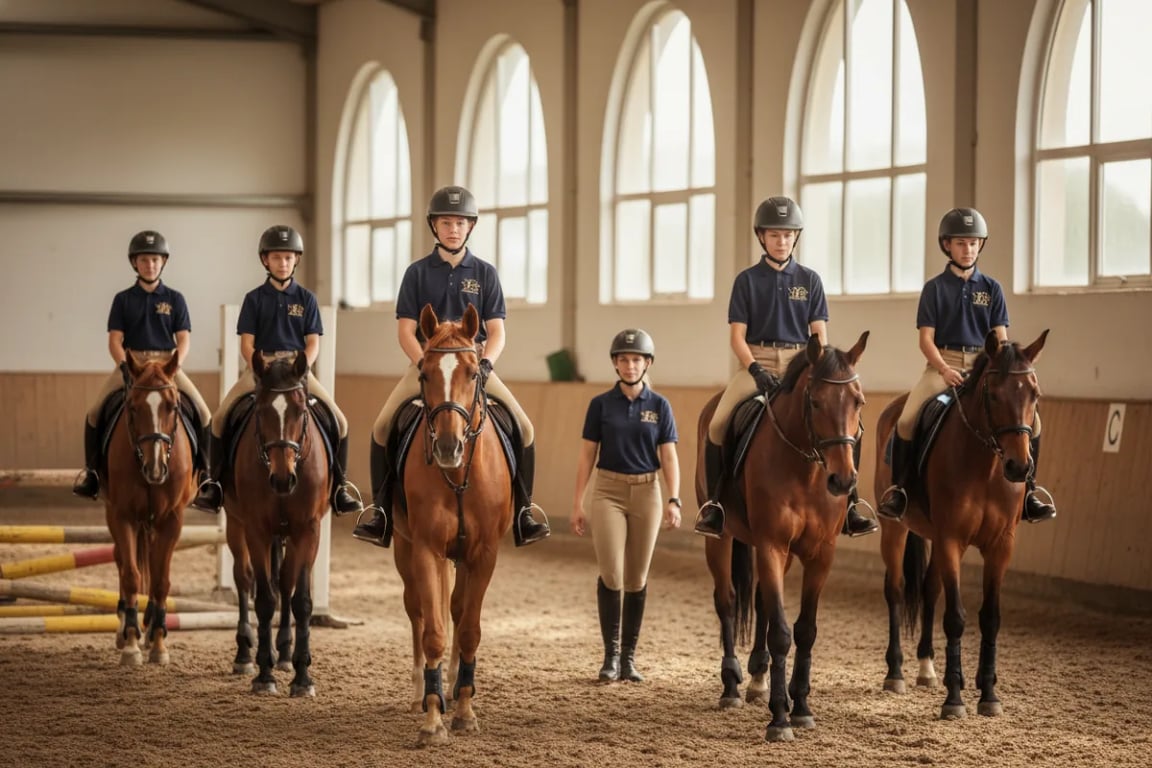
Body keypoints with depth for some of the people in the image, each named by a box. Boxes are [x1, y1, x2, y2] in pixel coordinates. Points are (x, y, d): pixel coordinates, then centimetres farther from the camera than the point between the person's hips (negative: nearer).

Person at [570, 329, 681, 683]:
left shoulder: (659, 407, 2)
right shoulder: (601, 404, 0)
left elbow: (669, 458, 0)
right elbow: (587, 455, 2)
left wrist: (673, 500, -13)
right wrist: (577, 504, -1)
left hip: (646, 493, 1)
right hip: (609, 491, -1)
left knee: (637, 578, 6)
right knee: (611, 574, -11)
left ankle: (629, 656, 14)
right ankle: (611, 654, -3)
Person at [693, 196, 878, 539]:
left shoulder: (809, 280, 8)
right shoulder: (748, 280, 4)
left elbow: (820, 333, 5)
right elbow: (737, 335, -1)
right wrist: (756, 370, -17)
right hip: (758, 361, -1)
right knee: (718, 424, -23)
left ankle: (847, 504, -6)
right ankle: (714, 502, -7)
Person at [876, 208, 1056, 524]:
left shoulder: (991, 289, 10)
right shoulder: (935, 288, 4)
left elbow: (1000, 338, 6)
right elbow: (926, 339, -2)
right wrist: (945, 370, -19)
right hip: (943, 364, -2)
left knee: (1029, 417, -15)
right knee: (907, 420, -25)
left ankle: (1027, 492, -2)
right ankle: (897, 489, -8)